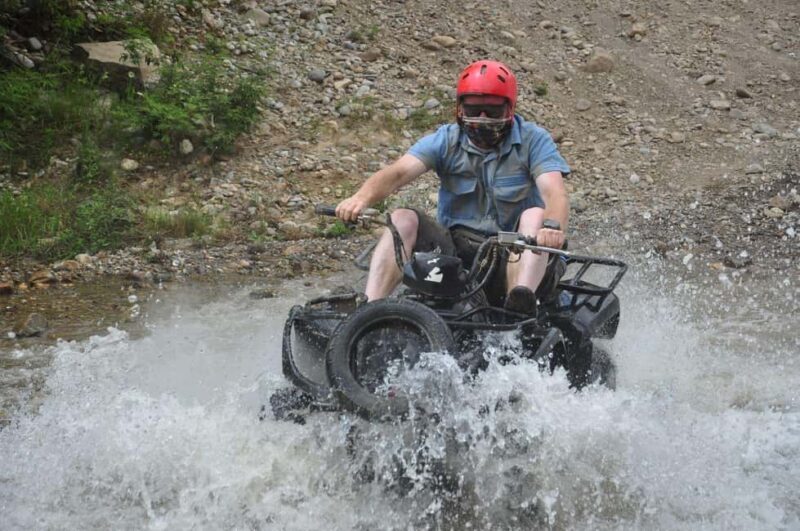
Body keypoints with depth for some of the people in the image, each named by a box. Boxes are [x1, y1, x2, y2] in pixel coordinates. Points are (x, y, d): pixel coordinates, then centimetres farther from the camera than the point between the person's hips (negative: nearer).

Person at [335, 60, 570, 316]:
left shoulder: (533, 140, -4)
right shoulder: (447, 140, 1)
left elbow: (555, 193, -21)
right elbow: (398, 172, -15)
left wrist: (553, 226, -45)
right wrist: (362, 197, -37)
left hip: (514, 255, -2)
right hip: (456, 249, 2)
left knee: (536, 215, -30)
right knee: (402, 220, -18)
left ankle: (518, 306, -49)